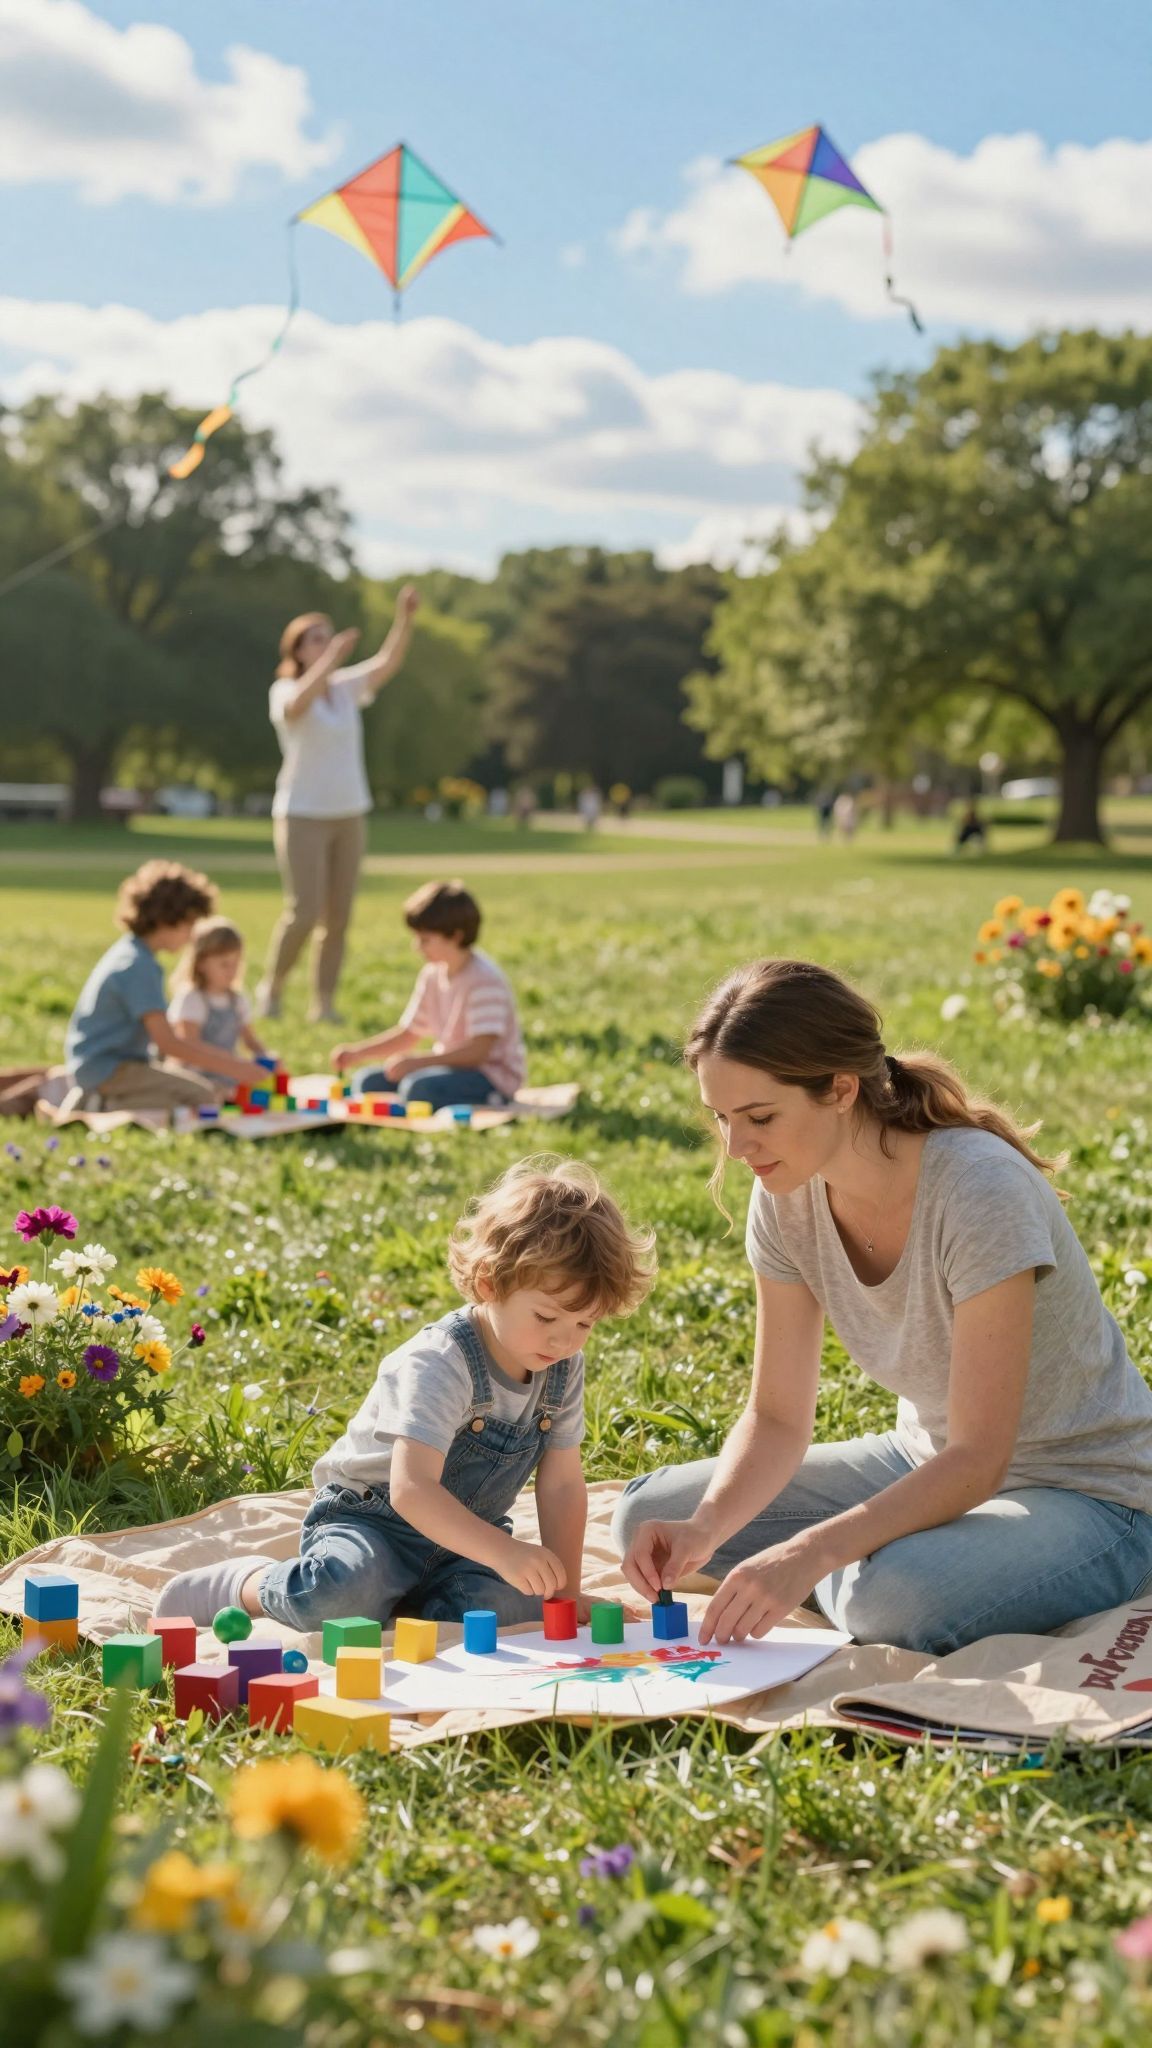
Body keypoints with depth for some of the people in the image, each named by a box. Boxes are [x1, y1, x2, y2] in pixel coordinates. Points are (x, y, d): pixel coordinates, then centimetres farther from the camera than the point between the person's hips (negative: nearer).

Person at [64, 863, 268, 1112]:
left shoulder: (129, 953, 15)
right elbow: (168, 1042, -22)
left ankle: (104, 1104, 6)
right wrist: (233, 1067, -21)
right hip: (106, 1070, -10)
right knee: (202, 1096, -18)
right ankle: (107, 1109, -16)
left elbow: (164, 1029, 20)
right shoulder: (139, 966, -18)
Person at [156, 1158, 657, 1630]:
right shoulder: (440, 1364, -25)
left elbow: (561, 1484, 3)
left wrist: (565, 1591, -5)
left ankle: (400, 1599, 1)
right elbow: (411, 1489, -35)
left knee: (507, 1604, -27)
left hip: (466, 1534, 6)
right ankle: (246, 1585, -5)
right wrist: (502, 1551, -45)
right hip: (372, 1521, -6)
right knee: (344, 1593, -37)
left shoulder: (564, 1367, -3)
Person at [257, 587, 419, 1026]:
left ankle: (323, 1003, 10)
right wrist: (332, 658, -38)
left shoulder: (346, 688, 9)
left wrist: (405, 619, -19)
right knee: (304, 913, -12)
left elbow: (388, 663, -3)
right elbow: (297, 704, -30)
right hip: (302, 817, -6)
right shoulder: (284, 691, -6)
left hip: (348, 815, 6)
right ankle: (270, 987, 8)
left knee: (338, 917, 3)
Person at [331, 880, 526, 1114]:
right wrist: (357, 1053, 0)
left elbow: (479, 1050, -26)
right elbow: (408, 1034, 14)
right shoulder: (432, 975, 7)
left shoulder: (484, 980, -19)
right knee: (368, 1081, 0)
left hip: (493, 1076, -9)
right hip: (452, 1066, 9)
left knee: (418, 1088, -34)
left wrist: (417, 1061, -31)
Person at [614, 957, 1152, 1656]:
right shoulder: (787, 1201, -9)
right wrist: (706, 1526, -24)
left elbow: (977, 1460, -29)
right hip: (930, 1465, 7)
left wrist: (811, 1554, -40)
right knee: (650, 1514, -4)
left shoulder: (982, 1192, -29)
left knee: (899, 1599, -37)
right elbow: (777, 1417, -4)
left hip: (1084, 1496, -7)